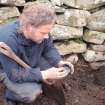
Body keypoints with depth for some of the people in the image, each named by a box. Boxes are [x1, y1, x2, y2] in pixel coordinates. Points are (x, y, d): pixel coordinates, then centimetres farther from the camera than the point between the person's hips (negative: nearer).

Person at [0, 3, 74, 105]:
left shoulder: (40, 30, -25)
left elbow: (49, 48, -7)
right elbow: (14, 74, -36)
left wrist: (59, 62, -26)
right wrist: (44, 75, -40)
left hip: (31, 61, 6)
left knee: (57, 71, -7)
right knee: (30, 94, -25)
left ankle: (35, 85, 15)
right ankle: (11, 94, 6)